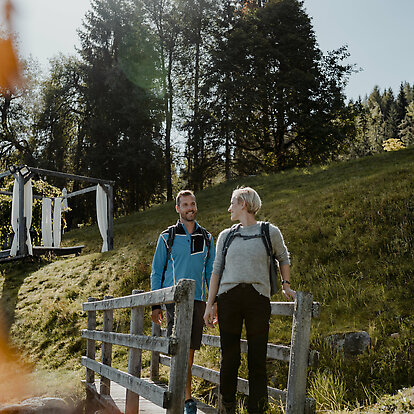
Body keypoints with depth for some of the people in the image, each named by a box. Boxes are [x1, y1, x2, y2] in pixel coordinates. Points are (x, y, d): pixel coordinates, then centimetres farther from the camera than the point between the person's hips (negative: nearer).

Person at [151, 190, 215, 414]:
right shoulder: (167, 237, 4)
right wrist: (155, 305, 0)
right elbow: (156, 271, 6)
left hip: (198, 299, 3)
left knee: (190, 349, 6)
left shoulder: (206, 238, 12)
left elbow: (210, 272, 16)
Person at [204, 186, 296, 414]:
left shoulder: (270, 232, 8)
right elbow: (217, 270, 13)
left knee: (257, 358, -2)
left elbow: (283, 257, 25)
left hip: (258, 299, -2)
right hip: (229, 297, 2)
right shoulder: (226, 236, 14)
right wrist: (210, 305, 7)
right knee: (229, 356, 2)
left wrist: (286, 285, 15)